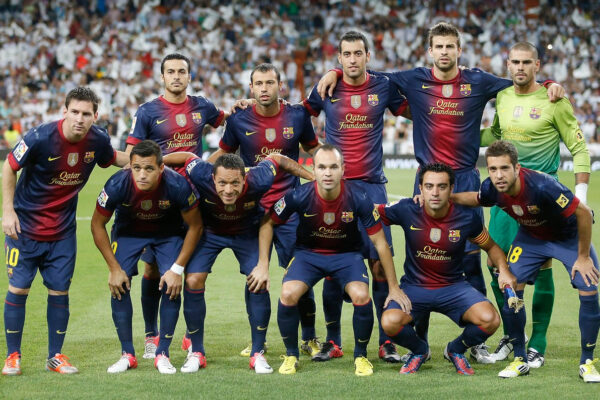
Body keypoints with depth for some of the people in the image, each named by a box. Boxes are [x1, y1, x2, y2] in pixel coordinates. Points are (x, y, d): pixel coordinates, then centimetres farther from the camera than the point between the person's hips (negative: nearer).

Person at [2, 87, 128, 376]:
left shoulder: (97, 140, -10)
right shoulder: (41, 138, -23)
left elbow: (113, 158, 14)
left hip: (63, 230, 3)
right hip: (25, 225, -3)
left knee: (59, 291, 3)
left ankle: (55, 356, 15)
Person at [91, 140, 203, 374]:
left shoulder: (177, 186, -35)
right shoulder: (117, 185, -34)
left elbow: (195, 226, -16)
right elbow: (97, 225, -15)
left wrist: (177, 269, -19)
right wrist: (114, 268, -15)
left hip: (169, 233, 0)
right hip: (128, 231, 0)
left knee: (171, 286, -15)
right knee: (119, 286, -13)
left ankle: (163, 354, 0)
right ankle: (127, 354, 1)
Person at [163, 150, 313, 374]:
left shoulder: (258, 182, -37)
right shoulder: (201, 176, -38)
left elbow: (277, 159, -17)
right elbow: (186, 157, -17)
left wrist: (313, 178, -6)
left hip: (248, 233, 0)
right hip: (208, 231, 0)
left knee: (259, 283, -14)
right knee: (193, 281, -14)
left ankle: (258, 354, 1)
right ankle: (196, 352, 4)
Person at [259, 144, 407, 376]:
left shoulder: (358, 199, -22)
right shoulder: (299, 196, -22)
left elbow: (380, 242, -11)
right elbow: (267, 223, -4)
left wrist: (393, 287, -8)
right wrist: (263, 265, -8)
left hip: (347, 254, 0)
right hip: (308, 253, 0)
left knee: (361, 296, -27)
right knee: (288, 295, -26)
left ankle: (360, 356, 0)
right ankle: (291, 355, 0)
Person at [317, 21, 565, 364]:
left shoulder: (478, 82, 3)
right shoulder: (414, 81, 3)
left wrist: (550, 85, -4)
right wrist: (336, 72, 1)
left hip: (466, 181, 0)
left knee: (471, 260, -1)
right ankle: (418, 342, 9)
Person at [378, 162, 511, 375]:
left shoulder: (467, 217, -10)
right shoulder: (407, 210, -13)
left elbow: (491, 246, 7)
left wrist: (504, 270, -12)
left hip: (453, 286, 1)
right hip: (414, 286, -1)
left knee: (489, 320, -25)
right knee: (390, 322, -30)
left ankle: (456, 350, 12)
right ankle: (419, 350, 9)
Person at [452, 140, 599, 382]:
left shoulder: (542, 186, -41)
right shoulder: (492, 189, -24)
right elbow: (475, 199, 4)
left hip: (570, 236, -4)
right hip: (531, 236, 4)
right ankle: (520, 360, 4)